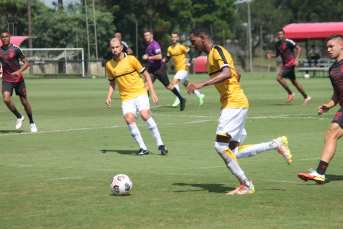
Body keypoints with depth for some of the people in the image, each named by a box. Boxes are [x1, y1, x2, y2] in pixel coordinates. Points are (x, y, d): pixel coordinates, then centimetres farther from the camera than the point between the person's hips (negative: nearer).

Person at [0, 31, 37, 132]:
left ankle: (31, 122, 24)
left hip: (18, 79, -2)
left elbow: (26, 63, -6)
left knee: (24, 102, 3)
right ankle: (19, 117, 3)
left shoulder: (16, 49, -7)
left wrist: (19, 71, -22)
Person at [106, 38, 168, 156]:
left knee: (145, 115, -24)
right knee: (129, 119, -21)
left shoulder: (131, 59, -4)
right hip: (126, 97, 3)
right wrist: (109, 97, 5)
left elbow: (146, 75, 2)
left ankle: (160, 144, -12)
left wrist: (153, 92, -4)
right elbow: (112, 83, 21)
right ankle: (143, 148, -11)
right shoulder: (109, 65, 6)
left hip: (140, 92, -3)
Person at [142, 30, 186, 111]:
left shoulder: (155, 44, -15)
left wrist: (148, 57, -22)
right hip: (152, 70, 8)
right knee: (146, 86, -9)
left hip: (159, 69, -8)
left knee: (168, 86, 3)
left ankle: (181, 100, 21)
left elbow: (159, 56, -28)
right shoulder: (149, 45, 15)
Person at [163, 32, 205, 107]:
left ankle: (178, 100, -11)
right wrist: (164, 60, -9)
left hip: (183, 68, -7)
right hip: (178, 69, 7)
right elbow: (168, 58, 14)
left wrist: (189, 62, -18)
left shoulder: (181, 47, -12)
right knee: (187, 85, 13)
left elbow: (191, 53, -10)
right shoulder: (170, 48, 8)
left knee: (174, 82, -20)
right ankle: (200, 96, 26)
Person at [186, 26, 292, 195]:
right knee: (233, 152, 4)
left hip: (235, 103, -10)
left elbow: (227, 73, -28)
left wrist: (202, 84, -34)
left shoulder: (217, 51, -9)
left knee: (221, 146, -13)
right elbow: (236, 76, 30)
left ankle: (246, 185, -5)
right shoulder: (211, 55, 21)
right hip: (230, 104, 10)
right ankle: (277, 145, 12)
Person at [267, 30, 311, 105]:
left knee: (279, 78, -17)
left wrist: (296, 59, -20)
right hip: (285, 64, 9)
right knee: (294, 81, 13)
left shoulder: (288, 42, -12)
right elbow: (278, 54, 25)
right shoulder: (277, 44, 11)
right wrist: (271, 55, 4)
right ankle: (306, 97, 22)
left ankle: (290, 93, -4)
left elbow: (299, 48, -12)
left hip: (290, 63, -9)